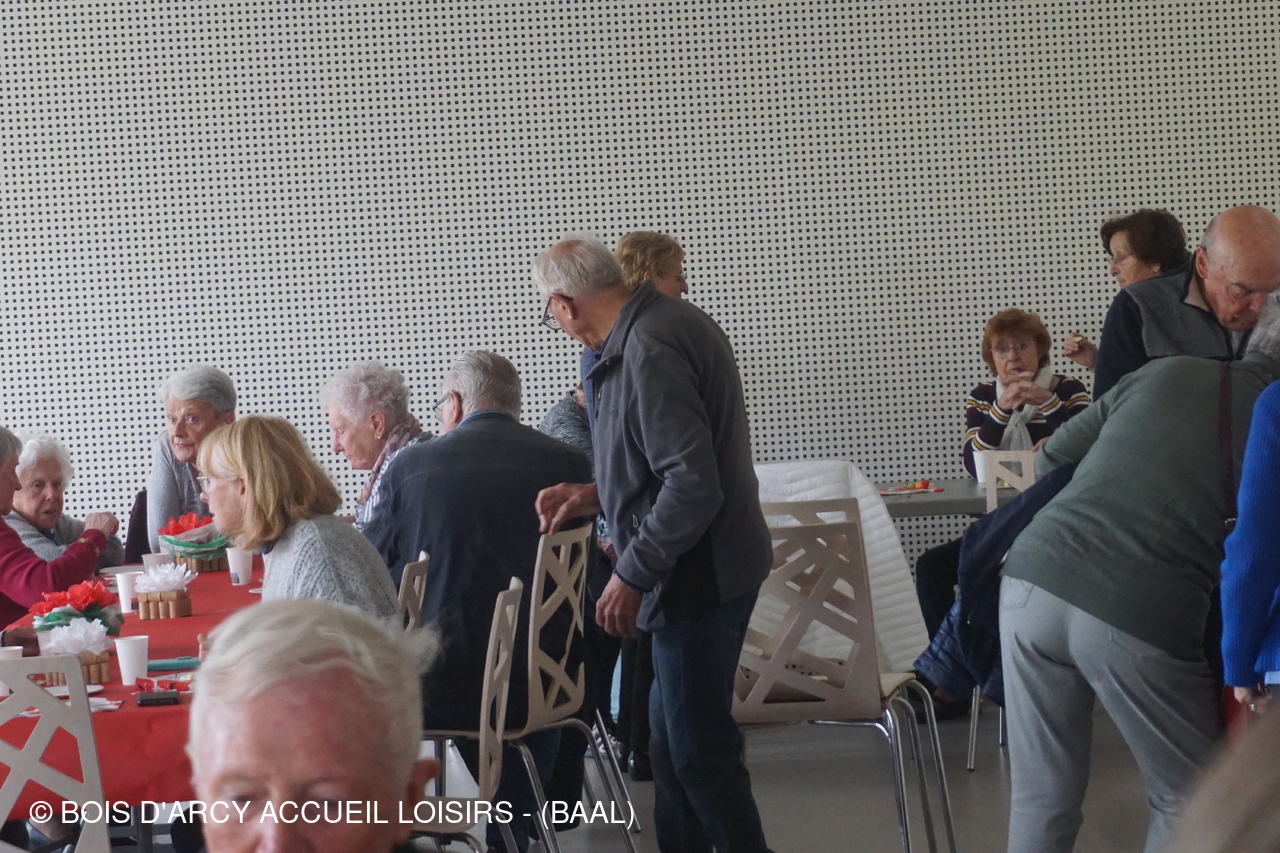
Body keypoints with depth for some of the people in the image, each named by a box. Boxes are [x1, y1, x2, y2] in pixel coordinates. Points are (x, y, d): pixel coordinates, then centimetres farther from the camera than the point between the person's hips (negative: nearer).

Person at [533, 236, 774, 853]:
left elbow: (693, 484, -26)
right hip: (699, 570, 10)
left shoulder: (650, 348, -22)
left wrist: (633, 575, -18)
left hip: (697, 577, -10)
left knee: (698, 751, -3)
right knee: (674, 743, 18)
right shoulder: (664, 322, 10)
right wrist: (596, 495, 15)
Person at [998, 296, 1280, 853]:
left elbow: (1051, 461, 24)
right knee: (1190, 802, 18)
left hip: (1032, 580, 4)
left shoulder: (1167, 373, 16)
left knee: (1041, 802, 15)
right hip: (1143, 618, -4)